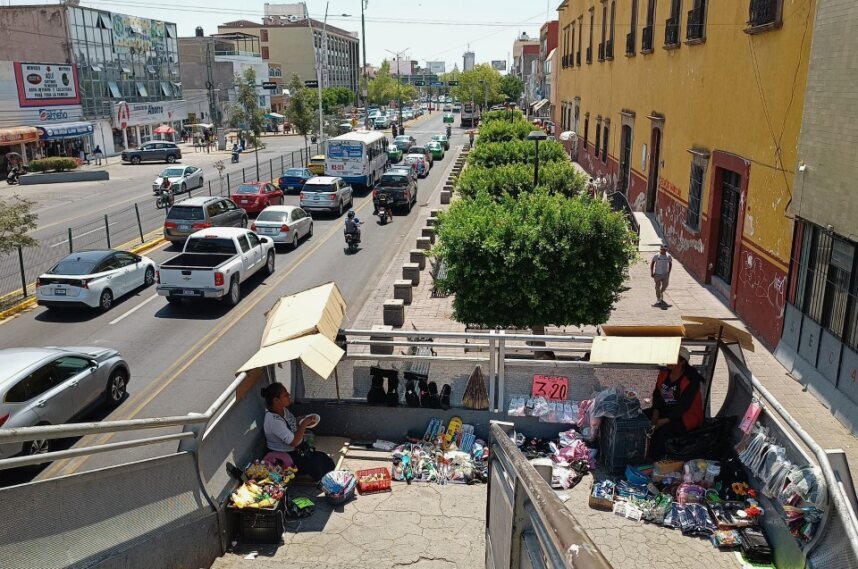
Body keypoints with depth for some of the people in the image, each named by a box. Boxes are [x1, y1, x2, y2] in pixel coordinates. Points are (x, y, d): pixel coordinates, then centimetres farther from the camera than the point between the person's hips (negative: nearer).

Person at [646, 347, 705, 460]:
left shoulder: (690, 380, -20)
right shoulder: (664, 374, 2)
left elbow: (683, 405, -23)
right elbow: (657, 395, 7)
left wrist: (665, 420, -26)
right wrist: (655, 413, -8)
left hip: (685, 417, -8)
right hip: (665, 410, 8)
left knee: (662, 431, -33)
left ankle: (655, 461, -20)